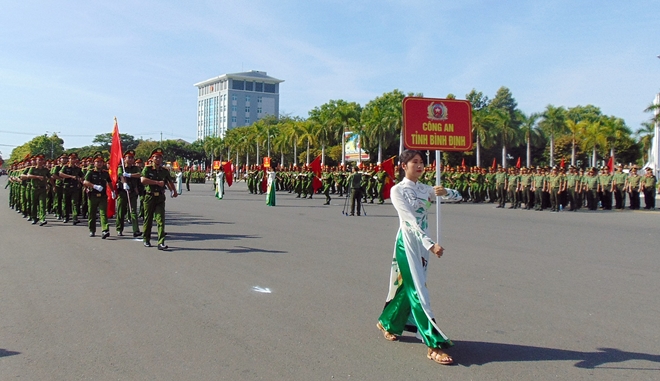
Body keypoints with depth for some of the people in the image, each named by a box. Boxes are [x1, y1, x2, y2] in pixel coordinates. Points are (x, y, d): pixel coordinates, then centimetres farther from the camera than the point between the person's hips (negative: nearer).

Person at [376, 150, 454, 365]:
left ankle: (387, 322, 39)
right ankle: (433, 345, -7)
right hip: (407, 243, -7)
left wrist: (444, 192, -12)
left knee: (408, 286, 16)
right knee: (418, 290, -8)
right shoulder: (397, 190, -9)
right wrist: (431, 245, -28)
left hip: (423, 242, 7)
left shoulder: (425, 189, 10)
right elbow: (411, 221, -19)